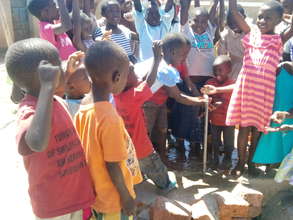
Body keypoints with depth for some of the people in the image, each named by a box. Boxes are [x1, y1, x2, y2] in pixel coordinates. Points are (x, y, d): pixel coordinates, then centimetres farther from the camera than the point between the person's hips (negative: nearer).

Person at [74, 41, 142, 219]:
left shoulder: (82, 112, -7)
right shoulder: (110, 118, -30)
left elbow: (90, 154, 2)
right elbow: (112, 166, -24)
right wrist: (127, 197, -10)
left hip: (96, 194, 7)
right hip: (114, 199, -6)